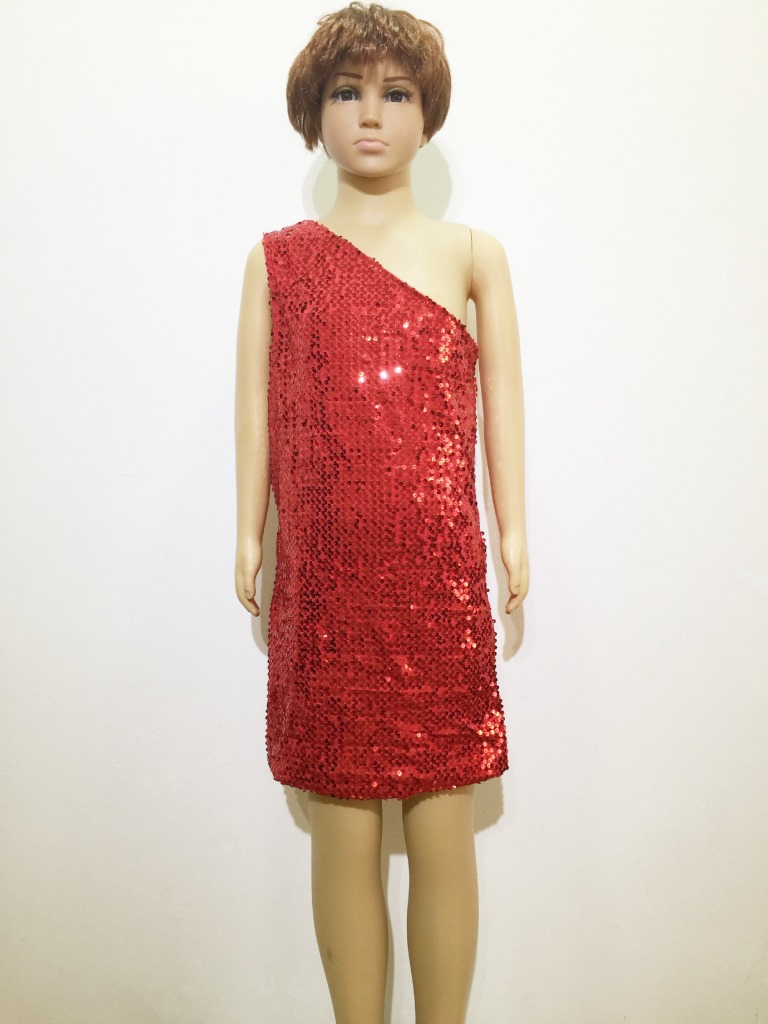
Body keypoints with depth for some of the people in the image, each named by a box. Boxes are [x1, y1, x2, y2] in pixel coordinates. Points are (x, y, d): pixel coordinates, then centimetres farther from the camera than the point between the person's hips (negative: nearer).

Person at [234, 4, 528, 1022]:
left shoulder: (473, 253, 13)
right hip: (325, 571, 1)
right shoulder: (277, 258, 13)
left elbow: (502, 394, 9)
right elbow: (256, 398, 9)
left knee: (443, 829, 5)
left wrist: (513, 529, 2)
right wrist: (250, 533, 3)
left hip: (440, 566, 0)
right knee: (342, 829, 5)